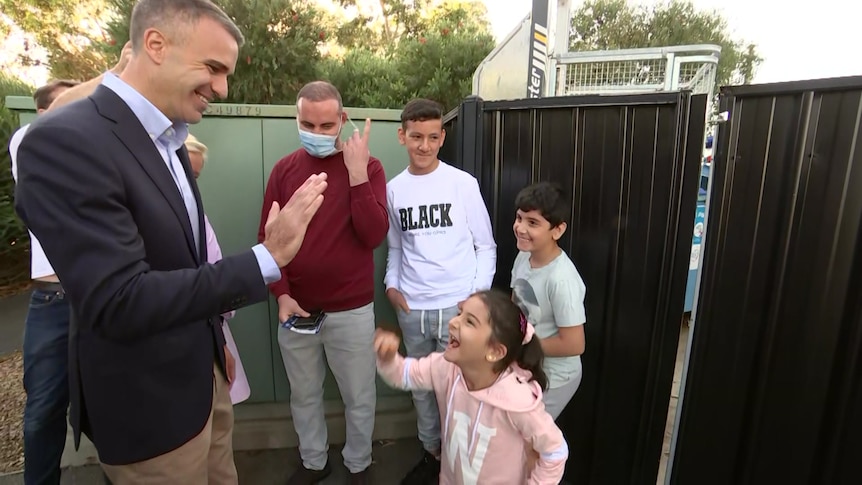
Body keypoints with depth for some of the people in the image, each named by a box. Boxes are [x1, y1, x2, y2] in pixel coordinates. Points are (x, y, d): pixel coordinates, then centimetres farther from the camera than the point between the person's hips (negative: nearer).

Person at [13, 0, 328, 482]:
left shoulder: (169, 141, 4)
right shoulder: (65, 141, -22)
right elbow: (119, 303, -28)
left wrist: (213, 344, 14)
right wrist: (268, 258, -29)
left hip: (204, 373, 8)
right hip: (150, 403, -7)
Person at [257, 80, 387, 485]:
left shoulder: (367, 167, -4)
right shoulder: (284, 169, 2)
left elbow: (373, 236, -15)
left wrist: (357, 172, -21)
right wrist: (282, 295, -9)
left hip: (351, 310, -2)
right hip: (296, 309, 3)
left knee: (358, 397, 14)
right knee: (303, 395, 20)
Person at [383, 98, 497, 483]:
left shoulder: (463, 183, -5)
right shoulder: (393, 189, 5)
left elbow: (486, 246, 0)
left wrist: (479, 293, -10)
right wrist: (391, 284, 0)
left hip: (457, 306, -3)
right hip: (411, 308, 4)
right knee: (420, 385, 17)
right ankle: (432, 452, 39)